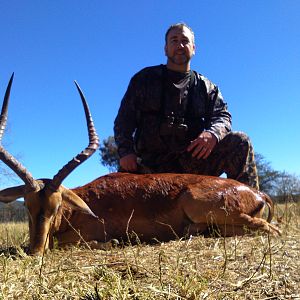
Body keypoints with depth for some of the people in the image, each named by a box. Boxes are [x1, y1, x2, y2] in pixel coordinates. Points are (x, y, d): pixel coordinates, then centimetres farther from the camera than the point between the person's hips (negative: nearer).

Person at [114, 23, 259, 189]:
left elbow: (222, 117, 7)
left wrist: (212, 133, -19)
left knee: (240, 142, -19)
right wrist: (126, 151, -6)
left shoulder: (206, 87, 18)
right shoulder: (145, 79, 15)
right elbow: (124, 118, 12)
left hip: (193, 160, 1)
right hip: (151, 165, 0)